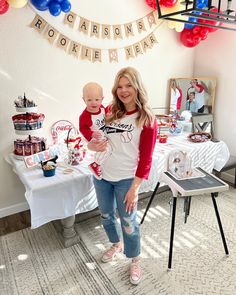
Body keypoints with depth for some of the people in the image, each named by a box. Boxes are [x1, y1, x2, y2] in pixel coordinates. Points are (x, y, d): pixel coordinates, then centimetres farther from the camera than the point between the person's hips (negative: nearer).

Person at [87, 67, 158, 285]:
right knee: (106, 216, 22)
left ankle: (135, 261, 37)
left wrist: (135, 188, -15)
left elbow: (146, 158, -12)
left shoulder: (147, 119, -12)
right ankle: (116, 244, 51)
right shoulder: (110, 111, 1)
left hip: (126, 179, -4)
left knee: (128, 222, 10)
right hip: (102, 174, 5)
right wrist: (92, 145, -11)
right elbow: (94, 136, 12)